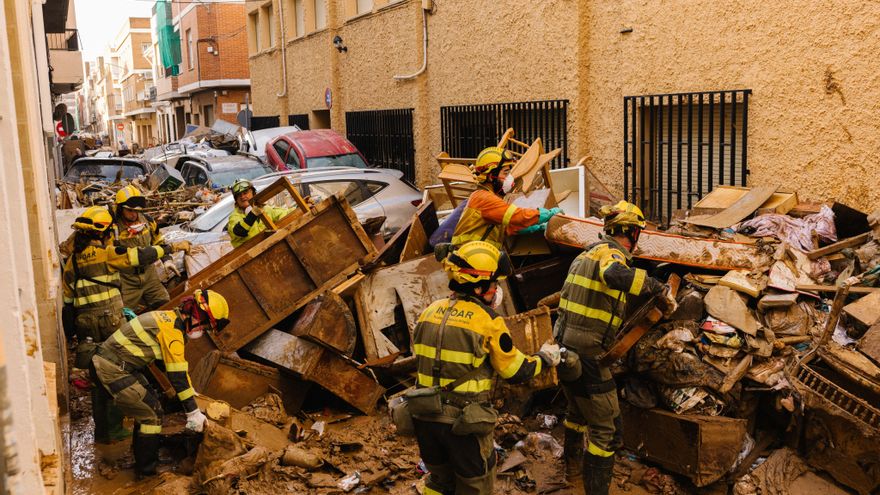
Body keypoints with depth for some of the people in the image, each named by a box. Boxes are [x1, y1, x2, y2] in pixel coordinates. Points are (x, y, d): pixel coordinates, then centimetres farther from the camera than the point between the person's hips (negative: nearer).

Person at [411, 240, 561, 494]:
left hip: (424, 416, 5)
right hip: (463, 422, -5)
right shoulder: (487, 321, -14)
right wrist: (545, 358, 14)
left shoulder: (430, 311, 2)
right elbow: (516, 371, -4)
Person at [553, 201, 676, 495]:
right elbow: (615, 274, -39)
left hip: (563, 346, 10)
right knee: (606, 429, 1)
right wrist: (657, 287, -29)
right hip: (587, 355, -10)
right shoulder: (610, 252, -14)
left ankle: (572, 467, 52)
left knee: (578, 410, 31)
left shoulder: (588, 253, 14)